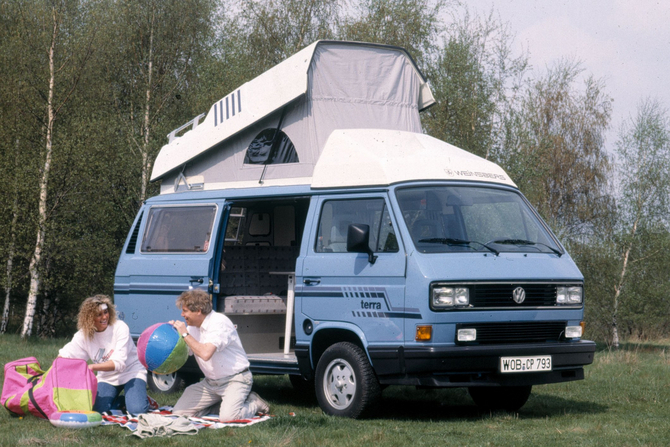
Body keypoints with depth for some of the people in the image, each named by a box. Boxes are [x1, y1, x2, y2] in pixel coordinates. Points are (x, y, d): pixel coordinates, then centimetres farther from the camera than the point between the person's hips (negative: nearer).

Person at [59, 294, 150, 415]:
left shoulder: (120, 328, -19)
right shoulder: (84, 335, -6)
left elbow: (119, 363, -27)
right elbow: (64, 355, -8)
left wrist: (93, 367, -39)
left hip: (131, 372, -4)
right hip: (107, 378, 4)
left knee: (137, 409, -27)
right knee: (98, 409, -21)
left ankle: (142, 399, 10)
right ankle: (121, 400, 9)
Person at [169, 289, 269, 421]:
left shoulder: (220, 323, -20)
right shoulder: (193, 327, 5)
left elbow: (205, 353, -34)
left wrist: (185, 334, -23)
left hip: (235, 379, -8)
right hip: (210, 382, 8)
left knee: (227, 416, -32)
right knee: (178, 412, -3)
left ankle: (254, 403, 2)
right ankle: (223, 404, 12)